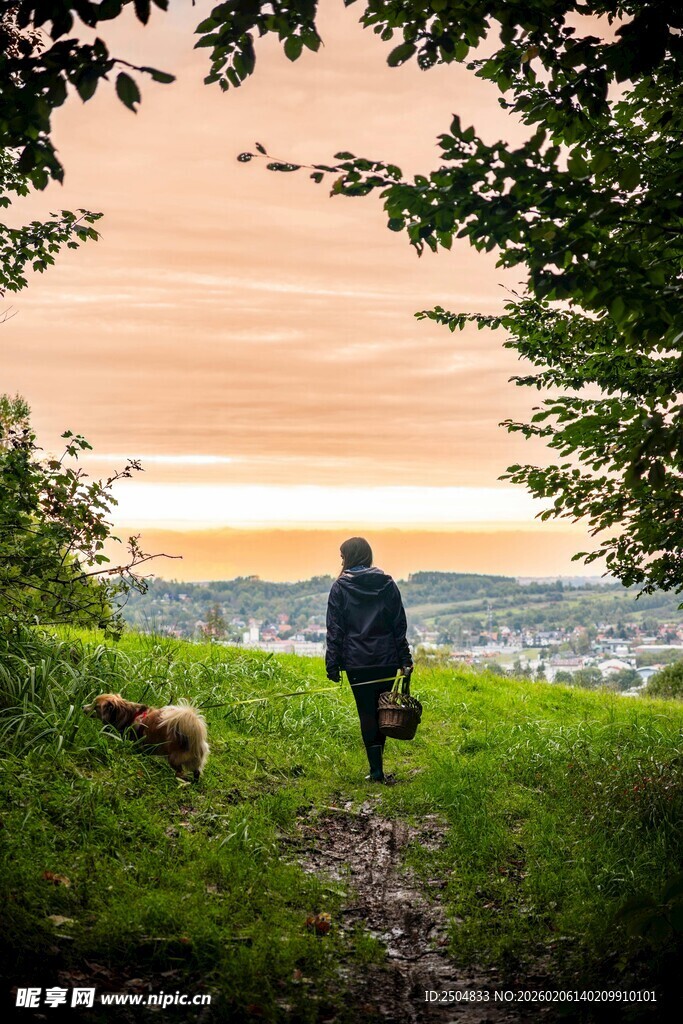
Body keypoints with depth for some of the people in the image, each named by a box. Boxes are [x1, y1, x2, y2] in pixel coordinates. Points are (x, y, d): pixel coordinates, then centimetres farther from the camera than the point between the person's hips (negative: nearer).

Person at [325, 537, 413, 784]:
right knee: (383, 711, 12)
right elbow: (399, 624, 4)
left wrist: (332, 665, -1)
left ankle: (377, 770, -1)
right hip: (386, 660, 2)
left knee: (367, 713, 3)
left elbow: (335, 629, -4)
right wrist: (404, 659, 8)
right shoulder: (387, 584, 4)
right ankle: (377, 765, 12)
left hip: (356, 662, -2)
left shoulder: (340, 587, -2)